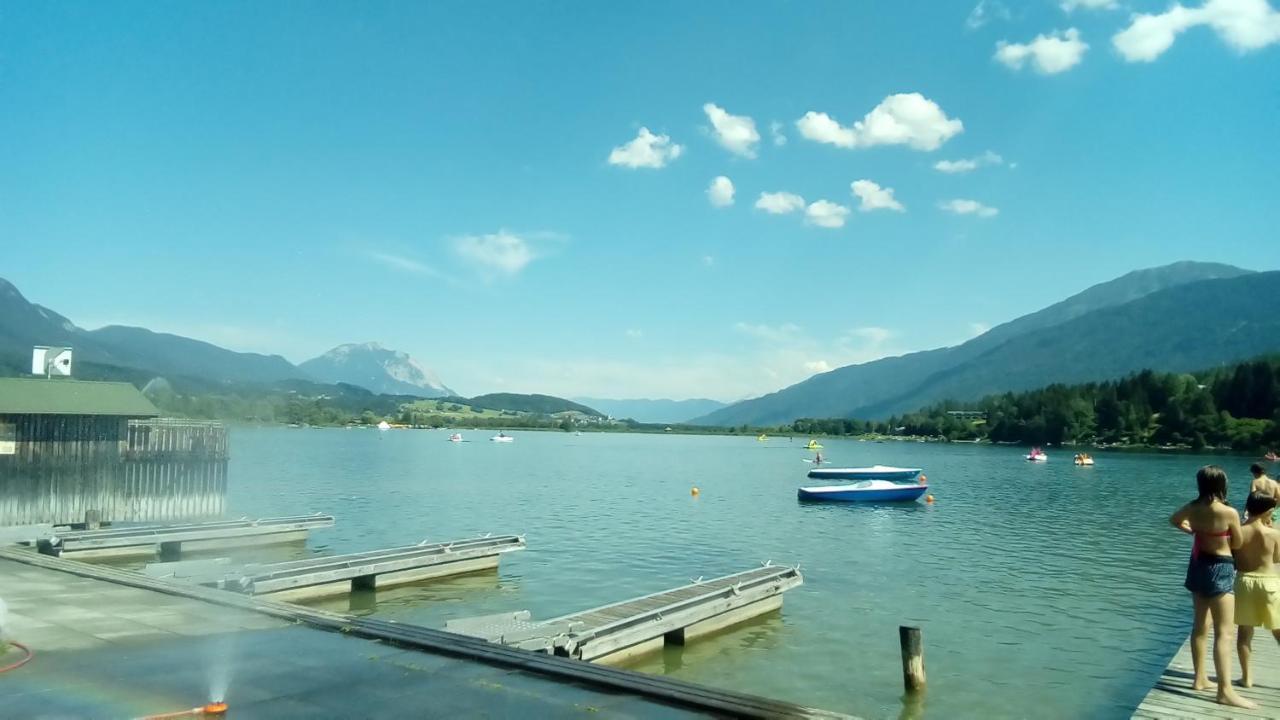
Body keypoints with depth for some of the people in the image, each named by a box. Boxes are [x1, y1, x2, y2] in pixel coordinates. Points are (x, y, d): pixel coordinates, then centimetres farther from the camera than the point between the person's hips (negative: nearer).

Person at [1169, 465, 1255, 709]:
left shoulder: (1192, 508, -2)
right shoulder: (1229, 513, -19)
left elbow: (1174, 520, 20)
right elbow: (1237, 544, -4)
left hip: (1198, 566, 6)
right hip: (1220, 569, -6)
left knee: (1200, 626, 17)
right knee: (1223, 633, -5)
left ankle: (1200, 678, 26)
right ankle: (1225, 691, -7)